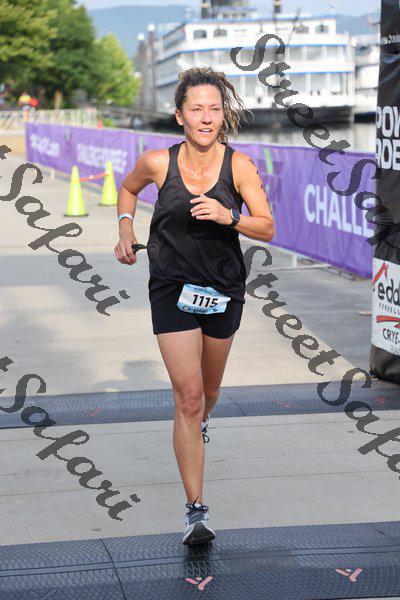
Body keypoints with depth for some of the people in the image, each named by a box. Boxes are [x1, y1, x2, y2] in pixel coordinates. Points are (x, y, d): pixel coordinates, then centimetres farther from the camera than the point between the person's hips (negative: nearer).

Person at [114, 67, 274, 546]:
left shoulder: (239, 165, -9)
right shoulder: (157, 162, -9)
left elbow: (268, 228, -10)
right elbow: (128, 188, 14)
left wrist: (229, 217, -27)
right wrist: (125, 230, 1)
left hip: (224, 288, 2)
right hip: (172, 290, -2)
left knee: (208, 390, 20)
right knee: (188, 397, -11)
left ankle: (198, 425, 59)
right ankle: (196, 511, -8)